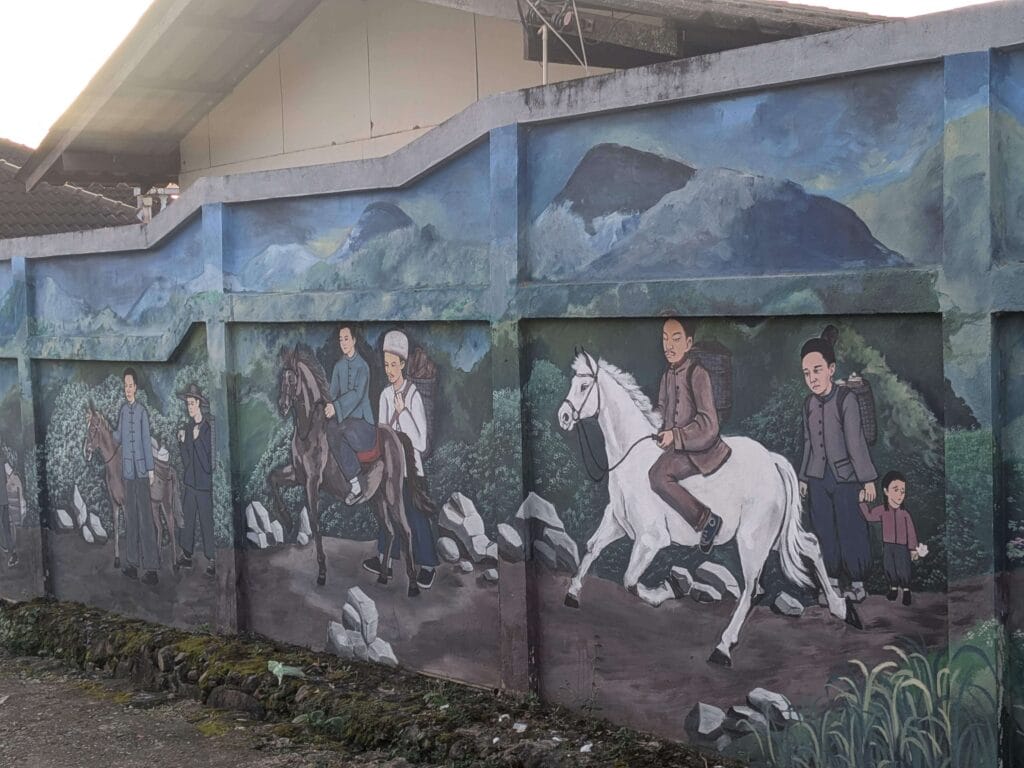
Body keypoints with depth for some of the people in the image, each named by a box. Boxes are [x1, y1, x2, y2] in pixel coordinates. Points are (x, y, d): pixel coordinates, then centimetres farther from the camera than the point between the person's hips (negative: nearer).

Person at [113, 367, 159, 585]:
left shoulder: (142, 411, -7)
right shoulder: (123, 410, 8)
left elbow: (147, 441, -5)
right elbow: (119, 437, 14)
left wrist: (150, 469, -6)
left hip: (141, 470, -6)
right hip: (128, 469, 6)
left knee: (145, 517, -6)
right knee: (130, 516, 10)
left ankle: (151, 567, -4)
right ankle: (133, 563, 18)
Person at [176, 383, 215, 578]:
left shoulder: (209, 428, -13)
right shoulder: (187, 428, 8)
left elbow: (209, 460, -16)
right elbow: (185, 460, 10)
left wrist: (197, 440, -24)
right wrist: (182, 441, -5)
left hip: (204, 482, -7)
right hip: (190, 480, 7)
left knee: (206, 521, -2)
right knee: (189, 519, 14)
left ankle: (211, 559, 6)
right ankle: (187, 555, 23)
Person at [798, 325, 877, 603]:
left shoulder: (846, 400, -15)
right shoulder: (808, 403, 3)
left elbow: (857, 442, -13)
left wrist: (868, 480, -10)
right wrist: (804, 477, 17)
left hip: (844, 478, -5)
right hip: (818, 479, 5)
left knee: (850, 531, 3)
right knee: (824, 531, 11)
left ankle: (857, 582, 16)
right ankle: (832, 579, 24)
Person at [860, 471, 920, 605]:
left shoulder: (904, 513, -8)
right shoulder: (882, 510, -4)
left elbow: (911, 531, -3)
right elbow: (869, 516, 8)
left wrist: (913, 548, -3)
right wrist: (863, 502, -1)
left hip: (902, 546, -2)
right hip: (887, 546, 2)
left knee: (902, 569, -2)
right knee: (889, 568, 7)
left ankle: (906, 590, 13)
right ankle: (893, 588, 24)